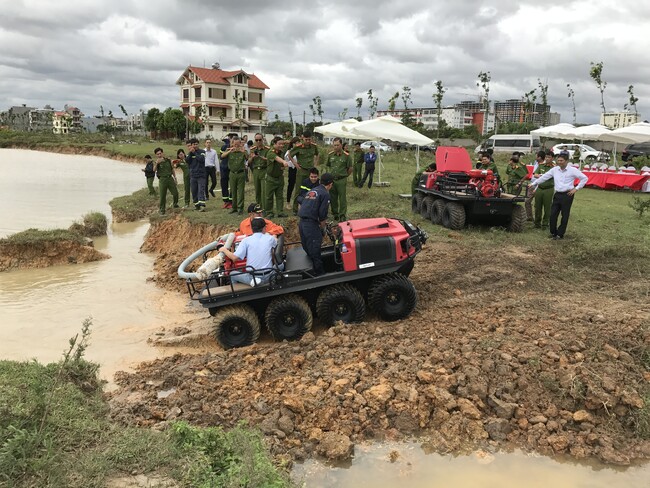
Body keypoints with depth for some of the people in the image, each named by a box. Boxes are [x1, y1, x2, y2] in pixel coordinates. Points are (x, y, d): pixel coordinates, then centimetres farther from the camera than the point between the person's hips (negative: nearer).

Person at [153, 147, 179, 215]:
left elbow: (172, 169, 20)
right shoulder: (157, 162, -1)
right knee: (162, 196, -1)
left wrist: (175, 177, 18)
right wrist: (157, 163, -33)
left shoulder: (168, 160, 9)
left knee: (175, 193, 1)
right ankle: (162, 210, 8)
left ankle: (175, 204, 29)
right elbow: (154, 170, -19)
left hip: (170, 178, 3)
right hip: (162, 179, -3)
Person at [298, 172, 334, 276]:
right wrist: (322, 228, 6)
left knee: (307, 250, 17)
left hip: (302, 223, 8)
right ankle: (320, 274, 8)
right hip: (311, 224, -8)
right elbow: (322, 214, -10)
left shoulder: (310, 191, 21)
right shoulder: (325, 194, -4)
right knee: (315, 252, 0)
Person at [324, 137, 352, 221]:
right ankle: (335, 214, 23)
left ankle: (342, 216, 1)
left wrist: (344, 175, 10)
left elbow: (350, 168, 2)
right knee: (333, 198, 10)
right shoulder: (330, 154, 5)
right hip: (332, 179, 4)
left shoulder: (346, 156, -6)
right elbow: (327, 165, 21)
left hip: (342, 180, -4)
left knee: (342, 198, -3)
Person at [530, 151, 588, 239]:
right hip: (557, 194, 4)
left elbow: (584, 178, -1)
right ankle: (553, 232, 17)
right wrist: (533, 184, 7)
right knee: (553, 214, 2)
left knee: (565, 216, 3)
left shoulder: (572, 170, -5)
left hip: (567, 195, -4)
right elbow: (544, 177, 9)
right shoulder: (555, 169, 6)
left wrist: (576, 188, -5)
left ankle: (560, 234, 12)